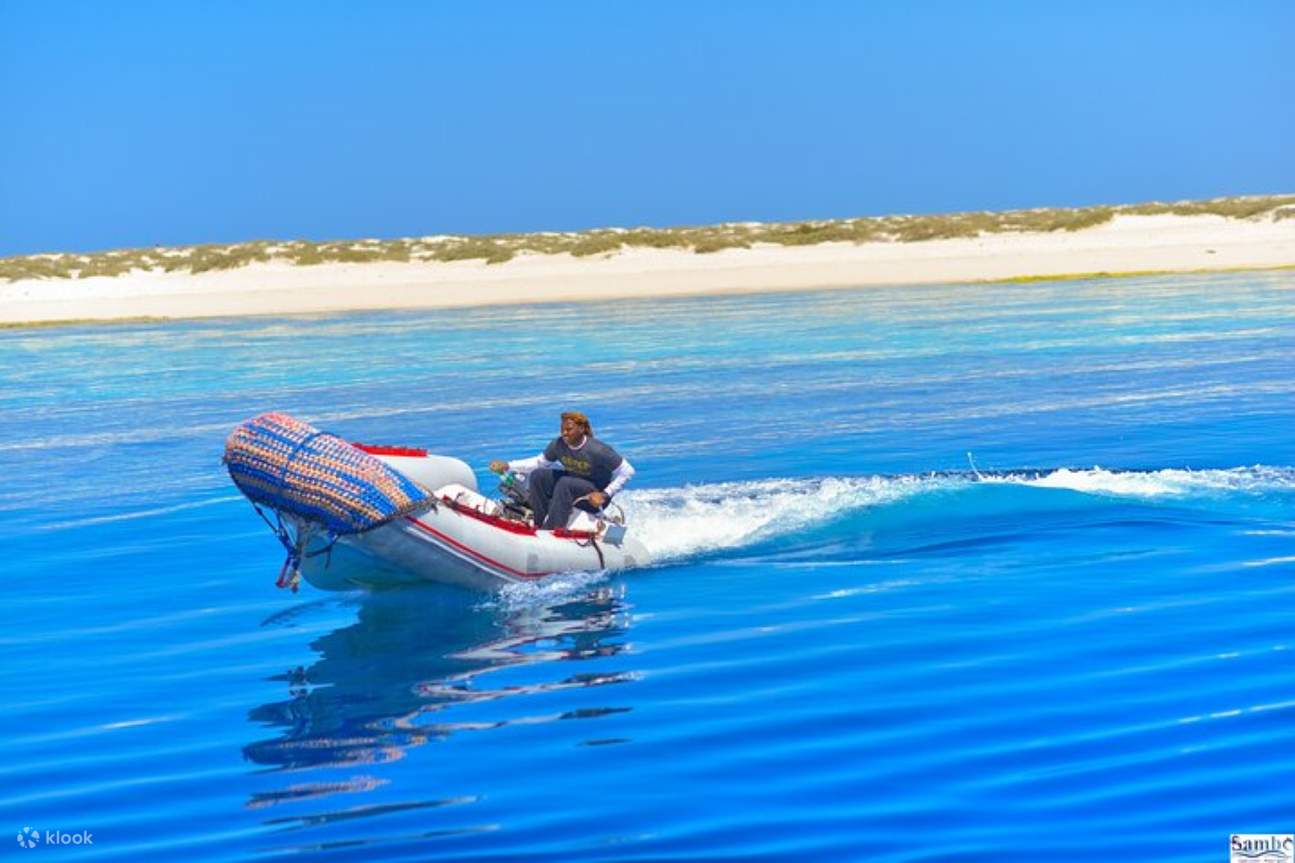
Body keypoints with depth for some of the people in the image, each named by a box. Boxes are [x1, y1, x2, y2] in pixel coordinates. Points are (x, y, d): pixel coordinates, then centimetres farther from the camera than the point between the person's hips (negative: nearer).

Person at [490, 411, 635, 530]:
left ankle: (551, 531, -33)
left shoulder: (597, 450, -25)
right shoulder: (559, 444, -9)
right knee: (537, 475, -12)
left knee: (565, 483, -34)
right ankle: (540, 525, -15)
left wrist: (605, 495, -24)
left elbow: (628, 471, -19)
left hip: (595, 496, -6)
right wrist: (508, 466, -4)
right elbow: (539, 462, 5)